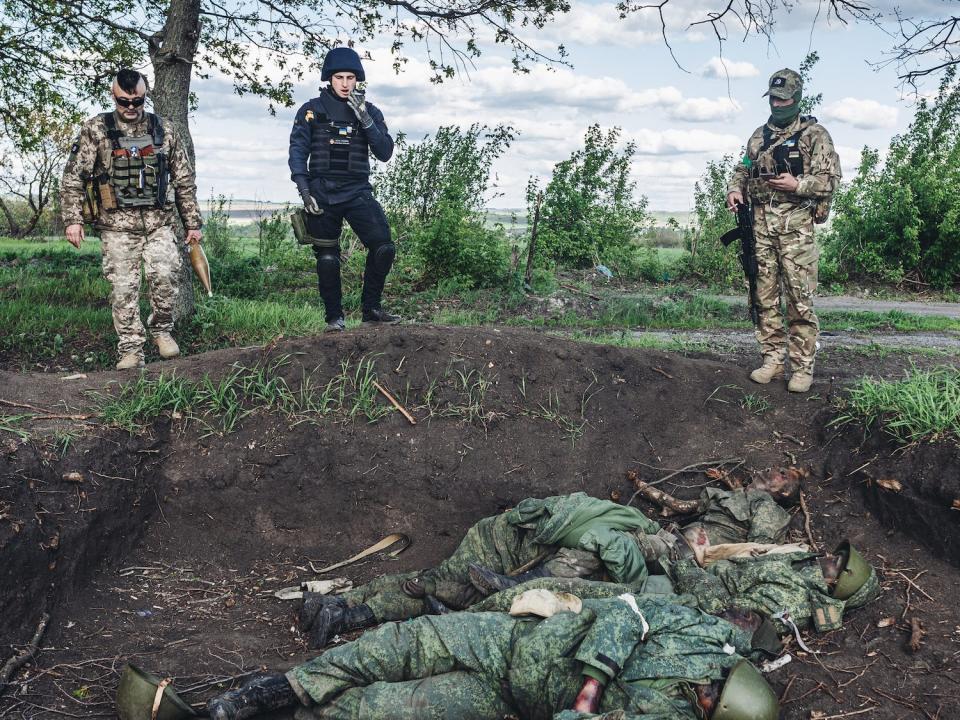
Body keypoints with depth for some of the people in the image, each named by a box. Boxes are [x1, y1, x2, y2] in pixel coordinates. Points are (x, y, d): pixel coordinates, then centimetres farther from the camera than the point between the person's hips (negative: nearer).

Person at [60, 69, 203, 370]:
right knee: (123, 289, -1)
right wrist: (72, 219, -7)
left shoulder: (165, 130, 9)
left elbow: (185, 180, 13)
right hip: (117, 225, 0)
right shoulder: (95, 129, 4)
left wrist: (192, 222, 10)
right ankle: (131, 350, 9)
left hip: (159, 222, 1)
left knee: (164, 274, -20)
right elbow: (73, 177, 2)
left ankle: (162, 329, 4)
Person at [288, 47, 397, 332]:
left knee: (384, 247, -13)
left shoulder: (370, 111, 9)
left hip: (357, 192, 1)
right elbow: (297, 151, 1)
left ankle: (371, 309, 1)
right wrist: (304, 190, -10)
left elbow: (385, 153, -1)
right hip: (322, 193, -1)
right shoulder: (312, 110, 4)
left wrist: (365, 119, -12)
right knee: (327, 257, 2)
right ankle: (334, 317, 14)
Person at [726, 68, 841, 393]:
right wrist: (735, 189, 2)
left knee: (800, 298, -6)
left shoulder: (814, 134, 2)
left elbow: (830, 178, -2)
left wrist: (797, 185, -18)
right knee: (764, 294, 6)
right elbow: (743, 169, 23)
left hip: (795, 224, -5)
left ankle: (803, 366, 0)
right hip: (761, 223, 5)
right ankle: (773, 359, 14)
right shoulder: (759, 135, 18)